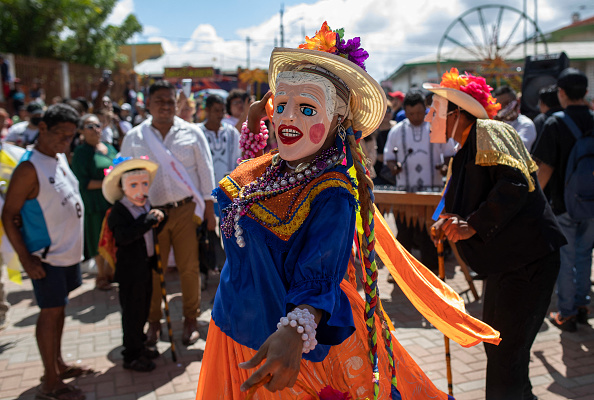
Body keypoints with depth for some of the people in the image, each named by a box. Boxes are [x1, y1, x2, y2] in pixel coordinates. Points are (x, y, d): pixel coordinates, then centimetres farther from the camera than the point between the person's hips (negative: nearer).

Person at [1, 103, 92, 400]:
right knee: (50, 312, 0)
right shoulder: (29, 167, -18)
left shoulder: (61, 158, 8)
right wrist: (25, 259, -19)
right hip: (46, 256, -8)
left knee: (58, 308, 18)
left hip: (69, 250, 8)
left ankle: (58, 364, 33)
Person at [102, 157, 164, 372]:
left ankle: (138, 346, 37)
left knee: (143, 308, 19)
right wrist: (150, 219, -33)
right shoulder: (118, 211, -18)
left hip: (146, 266, 8)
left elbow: (152, 231, 16)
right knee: (132, 312, 2)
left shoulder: (146, 205, 7)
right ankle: (132, 356, 16)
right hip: (130, 269, -8)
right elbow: (123, 236, -33)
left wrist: (159, 217, -5)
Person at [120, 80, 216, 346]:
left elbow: (206, 173, 4)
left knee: (189, 268, 5)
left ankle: (191, 319, 23)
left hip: (186, 211, -1)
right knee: (152, 270, 8)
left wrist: (209, 209, 2)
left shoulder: (192, 133, 2)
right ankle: (153, 321, 26)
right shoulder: (133, 139, 5)